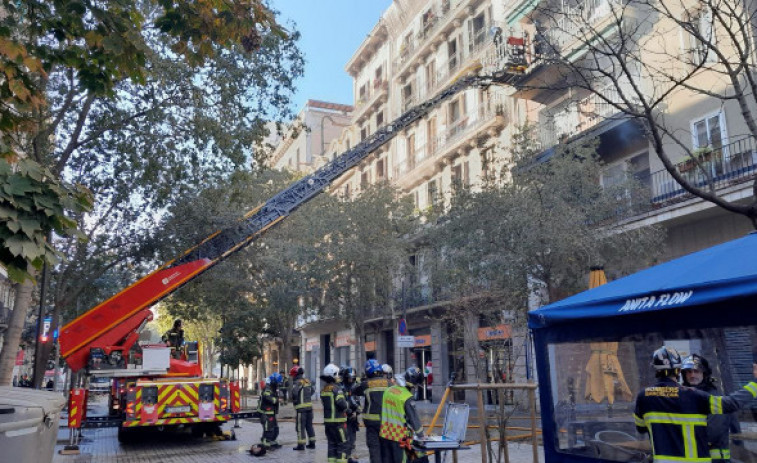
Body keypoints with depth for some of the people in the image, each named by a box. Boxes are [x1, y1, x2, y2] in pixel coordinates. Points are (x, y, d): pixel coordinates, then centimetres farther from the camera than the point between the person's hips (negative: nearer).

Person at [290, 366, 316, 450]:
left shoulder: (298, 382, -13)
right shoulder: (307, 381, 12)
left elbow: (294, 392, -31)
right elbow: (313, 390, 25)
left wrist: (294, 399, -13)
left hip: (301, 407, -8)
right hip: (309, 405, 8)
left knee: (300, 426, -1)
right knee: (309, 425, 16)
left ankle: (301, 445, 1)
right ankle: (312, 443, 21)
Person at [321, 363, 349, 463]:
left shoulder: (323, 389, 10)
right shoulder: (336, 388, -15)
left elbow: (324, 403, 13)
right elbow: (341, 403, -23)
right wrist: (346, 406, -1)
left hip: (327, 420, 7)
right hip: (337, 421, -7)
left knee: (332, 443, 14)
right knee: (342, 443, 0)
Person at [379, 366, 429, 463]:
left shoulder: (388, 390, 5)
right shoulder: (407, 398, -17)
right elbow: (413, 418, -12)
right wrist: (421, 435, 2)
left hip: (384, 434, 6)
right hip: (399, 437, -6)